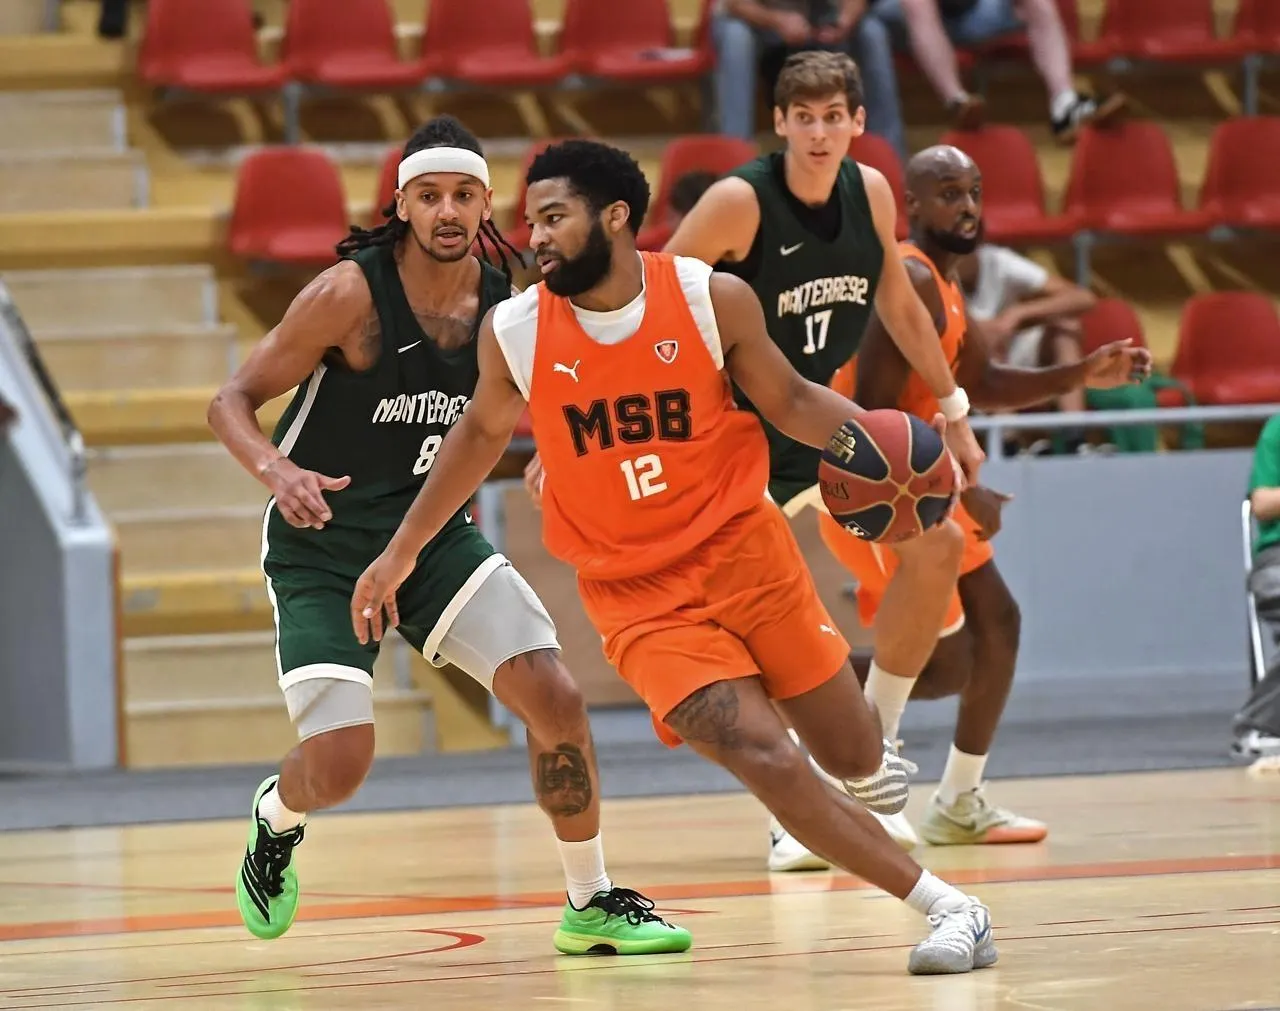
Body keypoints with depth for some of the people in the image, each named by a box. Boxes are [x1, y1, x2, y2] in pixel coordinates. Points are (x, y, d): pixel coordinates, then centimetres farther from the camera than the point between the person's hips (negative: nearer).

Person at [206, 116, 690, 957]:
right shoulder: (351, 294, -19)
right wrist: (275, 471, -33)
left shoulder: (507, 305, -5)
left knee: (555, 697, -12)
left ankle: (593, 903, 6)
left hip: (436, 532, 4)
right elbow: (233, 400, -14)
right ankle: (276, 819, 25)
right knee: (338, 768, -14)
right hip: (322, 546, -4)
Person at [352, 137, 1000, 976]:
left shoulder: (713, 299, -10)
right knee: (763, 758, -20)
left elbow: (790, 401, 4)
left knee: (854, 757, 7)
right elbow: (482, 435, 12)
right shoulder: (514, 333, -7)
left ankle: (871, 760, 47)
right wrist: (401, 554, 16)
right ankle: (948, 908, -12)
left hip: (743, 549, 1)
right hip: (636, 595, -1)